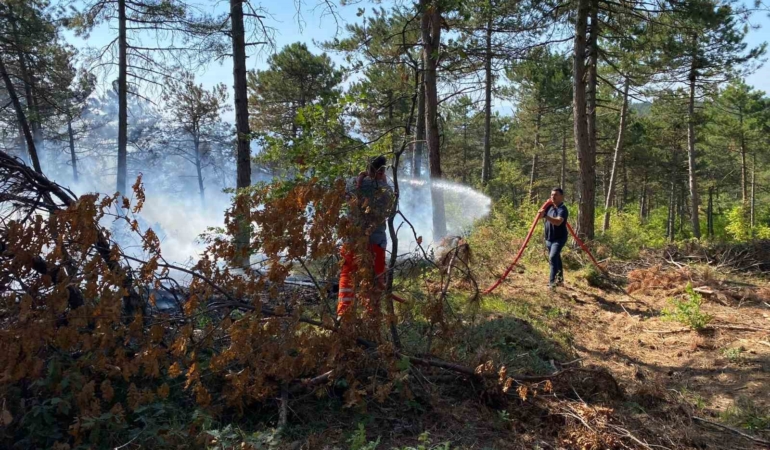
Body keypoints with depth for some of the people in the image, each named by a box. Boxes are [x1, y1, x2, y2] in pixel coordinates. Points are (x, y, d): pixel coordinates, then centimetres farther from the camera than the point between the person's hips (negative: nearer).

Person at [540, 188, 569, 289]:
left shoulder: (562, 209, -18)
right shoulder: (550, 207, 6)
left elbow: (558, 222, -36)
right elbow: (541, 216, 16)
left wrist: (546, 216, -47)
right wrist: (543, 212, 0)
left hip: (559, 238, -8)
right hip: (549, 238, 8)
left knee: (553, 258, -24)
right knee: (555, 259, 18)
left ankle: (552, 281, -23)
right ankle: (559, 278, 31)